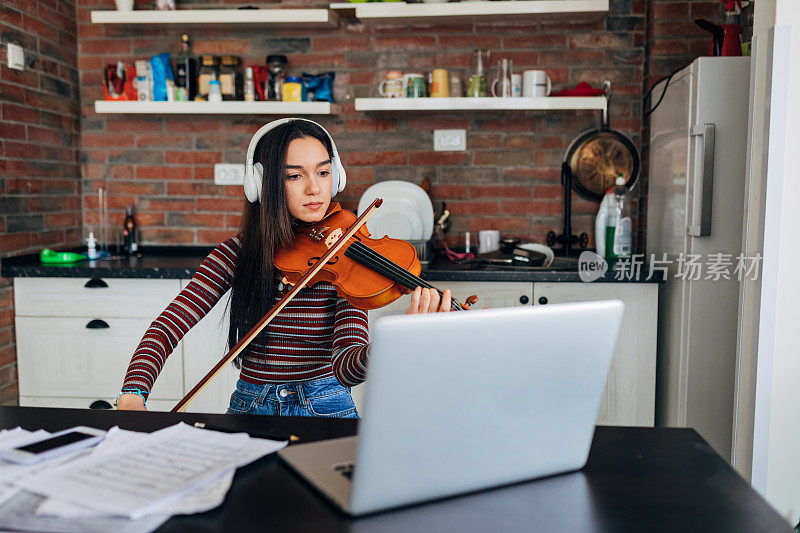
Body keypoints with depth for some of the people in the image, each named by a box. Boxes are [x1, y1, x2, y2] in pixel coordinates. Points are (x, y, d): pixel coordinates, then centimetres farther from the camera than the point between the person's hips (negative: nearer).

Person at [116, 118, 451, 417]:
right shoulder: (237, 253, -3)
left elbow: (345, 368, -20)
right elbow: (169, 326, -6)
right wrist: (132, 396, -24)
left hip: (325, 408, -2)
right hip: (250, 407, 3)